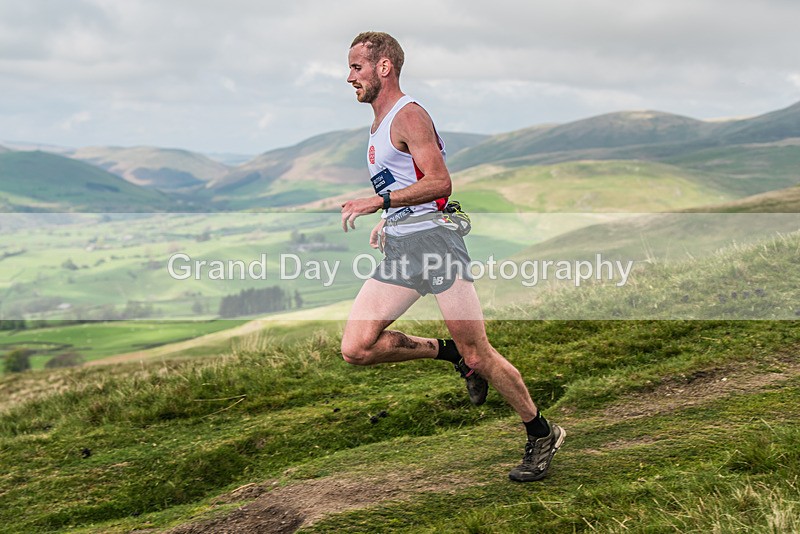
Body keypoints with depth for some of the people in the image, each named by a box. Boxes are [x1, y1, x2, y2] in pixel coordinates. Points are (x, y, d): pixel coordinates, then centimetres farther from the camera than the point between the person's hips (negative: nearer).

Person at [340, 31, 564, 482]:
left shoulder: (408, 115, -8)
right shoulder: (379, 126, 21)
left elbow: (440, 181, -19)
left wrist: (379, 202, -24)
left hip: (434, 238, -9)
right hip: (398, 249, 9)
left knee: (478, 355, -7)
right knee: (356, 348, -6)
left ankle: (542, 435, 11)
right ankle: (451, 354, 13)